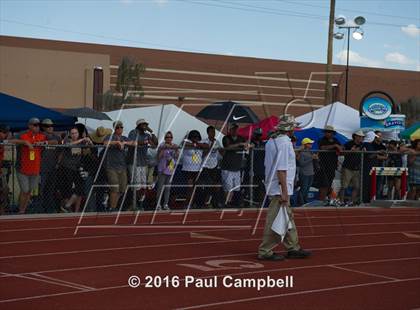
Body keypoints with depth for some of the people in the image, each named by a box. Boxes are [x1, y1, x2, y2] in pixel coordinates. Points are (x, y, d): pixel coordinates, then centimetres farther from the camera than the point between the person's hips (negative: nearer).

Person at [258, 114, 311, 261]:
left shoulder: (271, 141, 13)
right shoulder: (284, 143, -16)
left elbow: (267, 164, 18)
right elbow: (281, 169, -21)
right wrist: (284, 191, -21)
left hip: (273, 187, 10)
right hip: (280, 189, -10)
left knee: (288, 219, 16)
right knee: (275, 221, -5)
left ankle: (293, 248, 23)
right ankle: (265, 251, -1)